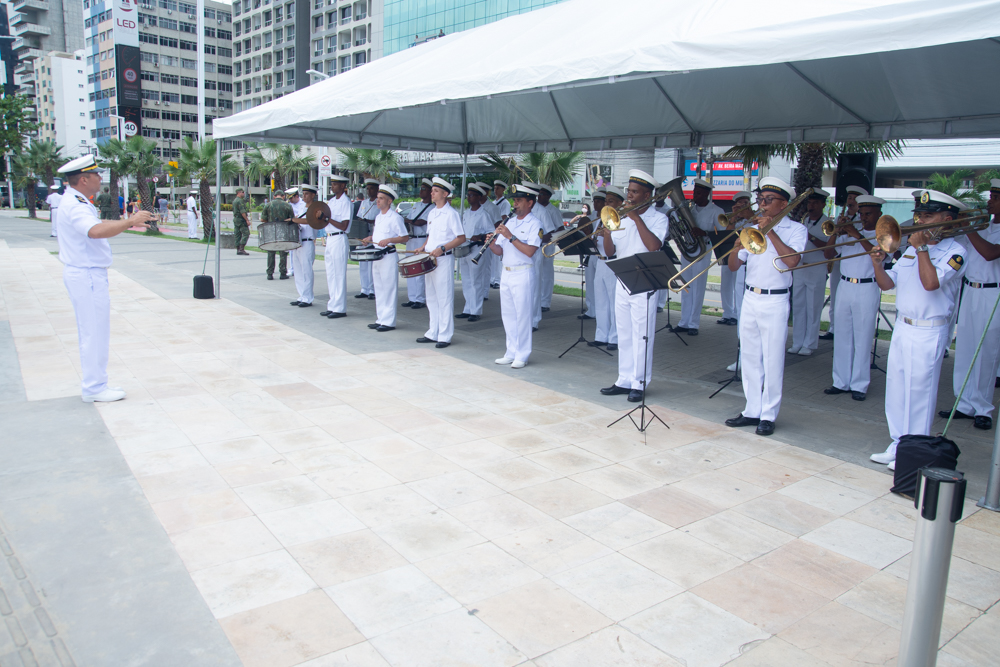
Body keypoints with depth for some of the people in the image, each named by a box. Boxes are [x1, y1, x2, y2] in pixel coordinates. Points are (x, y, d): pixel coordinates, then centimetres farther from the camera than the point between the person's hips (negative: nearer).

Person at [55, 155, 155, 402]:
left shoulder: (76, 202, 14)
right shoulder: (75, 206, -20)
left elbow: (98, 224, 31)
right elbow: (96, 231, -39)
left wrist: (128, 222, 27)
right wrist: (129, 222, -37)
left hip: (86, 275, 11)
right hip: (87, 276, -11)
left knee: (92, 332, 17)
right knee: (94, 333, -4)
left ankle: (94, 384, 26)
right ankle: (94, 389, 5)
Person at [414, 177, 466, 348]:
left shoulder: (451, 213, -9)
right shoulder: (431, 213, 14)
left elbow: (461, 238, -12)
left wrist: (442, 248, -21)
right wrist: (423, 247, 5)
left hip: (444, 259, -8)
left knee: (444, 298, -4)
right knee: (431, 297, 12)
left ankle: (445, 336, 2)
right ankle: (433, 333, 21)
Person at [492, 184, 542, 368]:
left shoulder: (534, 224, -6)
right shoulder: (509, 222, 14)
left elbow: (529, 251, -19)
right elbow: (500, 251, 13)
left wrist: (510, 236, -20)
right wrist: (491, 244, -8)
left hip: (522, 274, -7)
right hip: (506, 273, 7)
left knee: (522, 315, -3)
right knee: (507, 315, 10)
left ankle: (522, 355, 5)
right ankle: (511, 352, 19)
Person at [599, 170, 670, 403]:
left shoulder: (658, 218, -4)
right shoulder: (622, 218, 11)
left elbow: (653, 246, -22)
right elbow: (610, 251, 7)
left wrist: (636, 218, -17)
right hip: (622, 284, 6)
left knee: (641, 337, -2)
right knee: (624, 335, 11)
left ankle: (639, 384, 6)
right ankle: (624, 380, 20)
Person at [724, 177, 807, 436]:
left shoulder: (795, 230, -1)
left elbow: (792, 260, -20)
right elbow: (733, 266, 9)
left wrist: (771, 232, -16)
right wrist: (738, 246, -11)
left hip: (775, 302, -5)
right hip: (749, 299, 5)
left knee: (772, 361, -1)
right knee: (749, 359, 9)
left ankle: (768, 415, 8)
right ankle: (752, 411, 19)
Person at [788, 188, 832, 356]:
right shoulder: (802, 221, 12)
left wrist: (812, 238, -22)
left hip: (817, 270, -5)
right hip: (799, 268, 5)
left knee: (813, 309, 0)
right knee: (798, 307, 6)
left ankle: (810, 344, 7)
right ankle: (797, 343, 13)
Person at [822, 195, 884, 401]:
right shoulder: (848, 233, 13)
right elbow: (829, 254, 7)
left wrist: (857, 236, -20)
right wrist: (835, 234, -6)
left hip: (867, 290, -4)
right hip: (845, 287, 4)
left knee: (862, 340, -1)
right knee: (842, 338, 7)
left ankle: (859, 385, 6)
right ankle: (841, 382, 15)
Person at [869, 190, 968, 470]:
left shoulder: (954, 252, -8)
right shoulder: (912, 249, 12)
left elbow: (931, 283, -25)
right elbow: (887, 283, 10)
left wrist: (921, 248, -19)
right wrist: (877, 265, -8)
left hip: (929, 334, -7)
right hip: (902, 328, 7)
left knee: (919, 394, -1)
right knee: (896, 389, 11)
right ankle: (898, 445, 23)